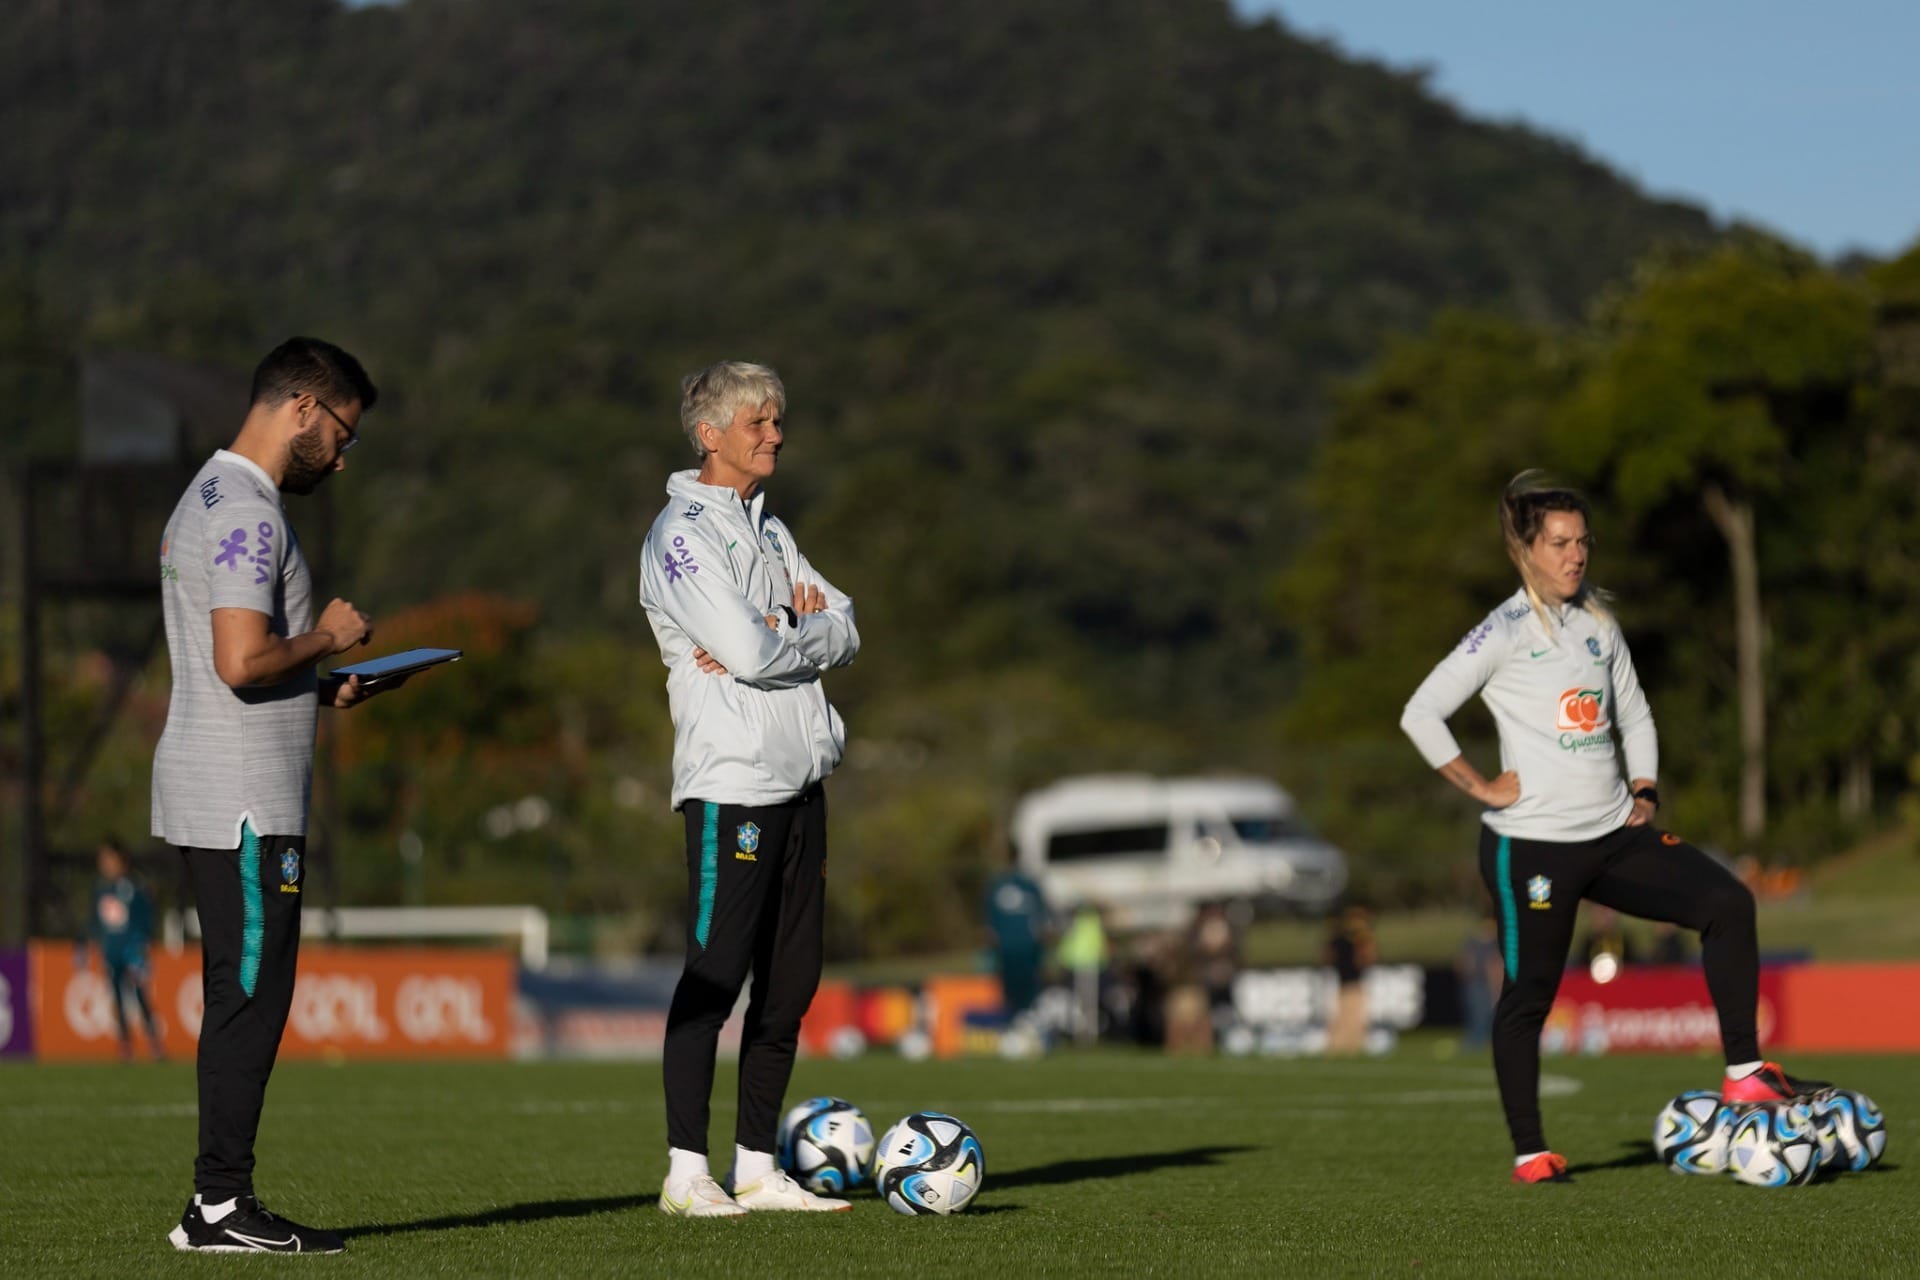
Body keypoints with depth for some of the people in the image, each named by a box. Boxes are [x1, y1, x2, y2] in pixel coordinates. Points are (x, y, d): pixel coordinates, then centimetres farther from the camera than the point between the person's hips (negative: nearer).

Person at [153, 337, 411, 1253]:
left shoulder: (210, 501, 18)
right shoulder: (245, 514, -15)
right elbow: (242, 661, -24)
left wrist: (324, 689, 15)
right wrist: (327, 637, -8)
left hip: (213, 800, 10)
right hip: (243, 806, -10)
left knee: (243, 998, 12)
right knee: (250, 996, -7)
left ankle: (218, 1204, 13)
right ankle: (222, 1204, -4)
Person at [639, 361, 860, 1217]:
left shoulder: (767, 529, 19)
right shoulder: (683, 533, -8)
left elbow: (845, 634, 10)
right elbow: (750, 651, -19)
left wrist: (782, 634, -8)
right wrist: (807, 630, -1)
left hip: (799, 777, 8)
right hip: (730, 778, -8)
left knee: (791, 978, 8)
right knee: (716, 971, -8)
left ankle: (757, 1168, 13)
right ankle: (687, 1171, -5)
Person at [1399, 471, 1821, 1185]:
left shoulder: (1598, 624, 12)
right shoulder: (1507, 631, -8)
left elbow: (1633, 715, 24)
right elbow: (1421, 714, -13)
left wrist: (1645, 791, 10)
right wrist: (1480, 786, -11)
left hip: (1615, 833, 6)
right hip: (1533, 843, -6)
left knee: (1727, 903, -8)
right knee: (1530, 991, 0)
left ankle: (1743, 1073, -6)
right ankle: (1529, 1152, 11)